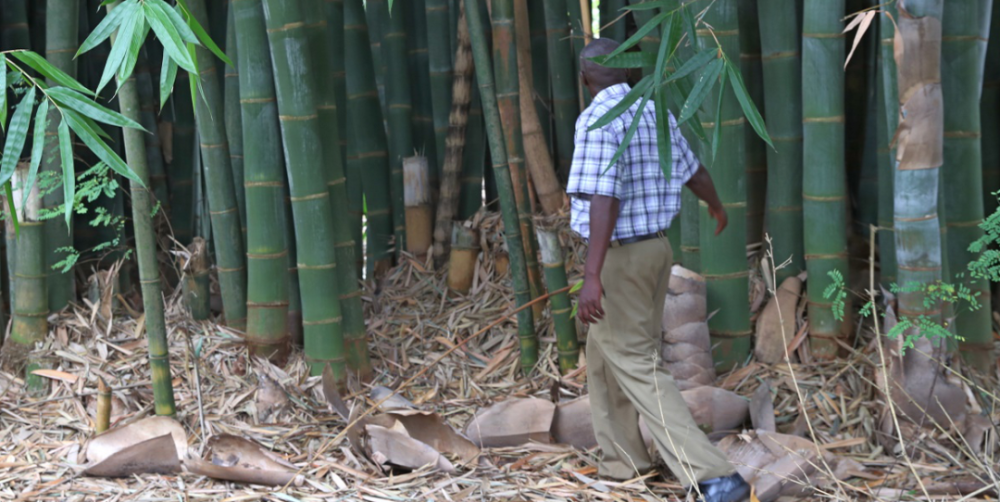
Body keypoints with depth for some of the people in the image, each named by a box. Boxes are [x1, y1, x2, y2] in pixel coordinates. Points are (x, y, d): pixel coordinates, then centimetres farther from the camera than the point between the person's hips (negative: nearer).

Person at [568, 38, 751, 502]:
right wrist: (716, 205, 44)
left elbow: (604, 199, -29)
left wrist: (592, 276, -34)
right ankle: (621, 459, 30)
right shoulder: (656, 113, 8)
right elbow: (694, 172, 23)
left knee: (636, 369, -7)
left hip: (620, 257, -8)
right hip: (656, 248, 8)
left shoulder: (597, 119, -17)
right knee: (604, 355, 22)